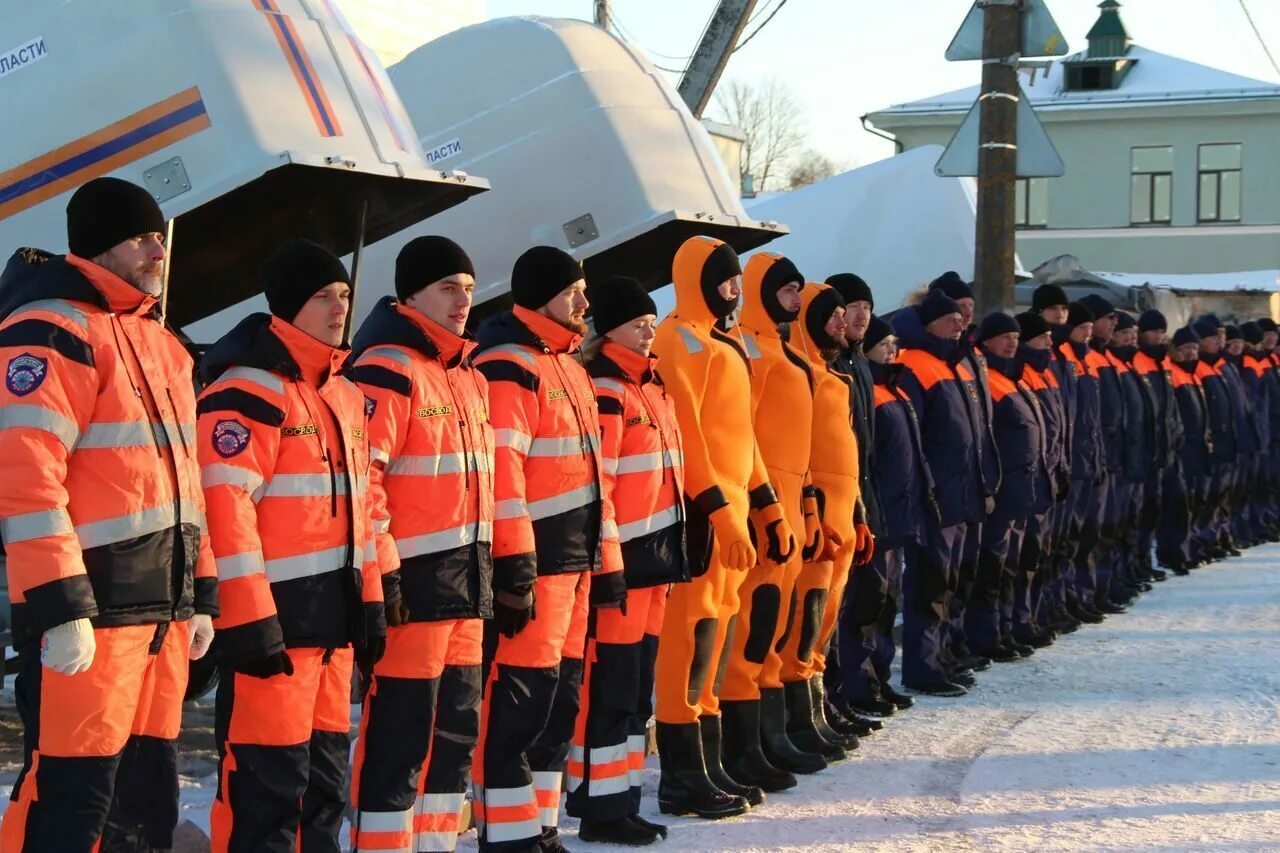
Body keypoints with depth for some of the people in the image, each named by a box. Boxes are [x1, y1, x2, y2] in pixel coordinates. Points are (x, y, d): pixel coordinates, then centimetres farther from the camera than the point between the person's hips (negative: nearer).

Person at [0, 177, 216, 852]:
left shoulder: (158, 341, 20)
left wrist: (199, 593, 22)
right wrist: (59, 606, -23)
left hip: (161, 607, 9)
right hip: (90, 610, -9)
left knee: (148, 789, 14)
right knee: (72, 793, -9)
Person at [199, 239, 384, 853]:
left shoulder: (345, 392, 17)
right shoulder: (248, 389, -12)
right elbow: (223, 507, -19)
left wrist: (369, 598, 19)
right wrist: (247, 618, -22)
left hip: (334, 616, 9)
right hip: (274, 618, -9)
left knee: (324, 773, 16)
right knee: (269, 779, -7)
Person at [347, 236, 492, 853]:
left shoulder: (468, 374, 17)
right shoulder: (387, 370, -11)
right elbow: (358, 476, -19)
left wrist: (488, 565, 21)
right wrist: (380, 571, -21)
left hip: (467, 581, 9)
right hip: (412, 581, -9)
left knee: (456, 727, 15)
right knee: (400, 731, -6)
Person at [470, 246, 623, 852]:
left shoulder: (567, 365, 18)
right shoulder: (509, 368, -12)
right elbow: (498, 473, -20)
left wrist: (605, 559, 20)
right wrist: (514, 567, -24)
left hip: (574, 562, 10)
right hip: (531, 567, -10)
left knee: (558, 701, 14)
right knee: (517, 703, -7)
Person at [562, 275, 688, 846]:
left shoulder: (650, 386, 16)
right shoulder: (604, 393, -13)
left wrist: (672, 552, 21)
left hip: (655, 558, 9)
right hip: (619, 561, -9)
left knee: (637, 690, 14)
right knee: (608, 688, -4)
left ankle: (621, 799, 21)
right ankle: (599, 807, 2)